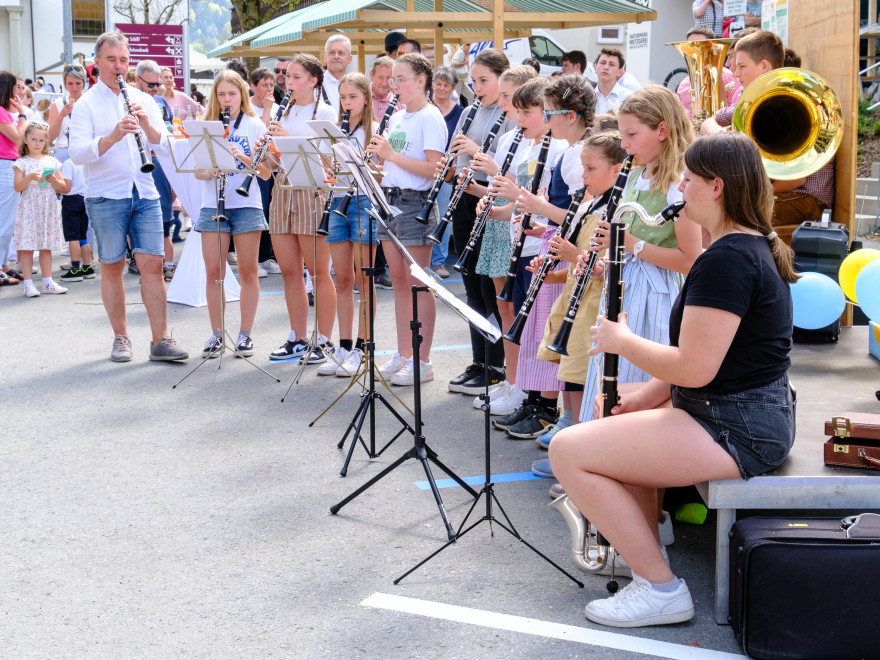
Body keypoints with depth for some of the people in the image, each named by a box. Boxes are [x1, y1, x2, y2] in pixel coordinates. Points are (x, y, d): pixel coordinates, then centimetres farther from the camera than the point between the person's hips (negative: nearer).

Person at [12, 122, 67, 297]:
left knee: (46, 246, 7)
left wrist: (54, 181, -9)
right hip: (28, 208, -3)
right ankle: (28, 284, 0)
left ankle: (47, 282, 12)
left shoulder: (52, 162, 10)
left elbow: (62, 187, 11)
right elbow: (17, 187, -6)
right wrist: (30, 178, -21)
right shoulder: (22, 162, 1)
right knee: (27, 247, -4)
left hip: (49, 208, 3)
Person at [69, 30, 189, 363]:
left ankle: (161, 340, -1)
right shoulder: (86, 104, 0)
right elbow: (77, 153, -13)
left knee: (152, 264, -3)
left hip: (145, 192, 3)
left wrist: (146, 124, -13)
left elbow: (164, 144, 5)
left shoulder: (143, 100, 12)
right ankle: (121, 338, 15)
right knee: (112, 267, 4)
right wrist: (113, 136, -27)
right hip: (106, 196, -3)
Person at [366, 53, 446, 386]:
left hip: (415, 203, -8)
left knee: (418, 284, -4)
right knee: (399, 282, 11)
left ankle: (422, 362, 1)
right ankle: (403, 355, 18)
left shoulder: (430, 118, -9)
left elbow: (433, 169, -19)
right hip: (390, 199, 8)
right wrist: (379, 153, -2)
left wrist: (392, 154, -20)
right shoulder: (396, 118, 15)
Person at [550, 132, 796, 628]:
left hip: (736, 433, -11)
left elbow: (694, 368, -26)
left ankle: (661, 589, -7)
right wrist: (647, 397, 10)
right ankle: (645, 551, 28)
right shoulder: (757, 249, 11)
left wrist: (621, 340, -10)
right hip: (755, 415, 11)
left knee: (569, 451, -13)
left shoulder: (726, 260, -22)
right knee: (611, 429, 28)